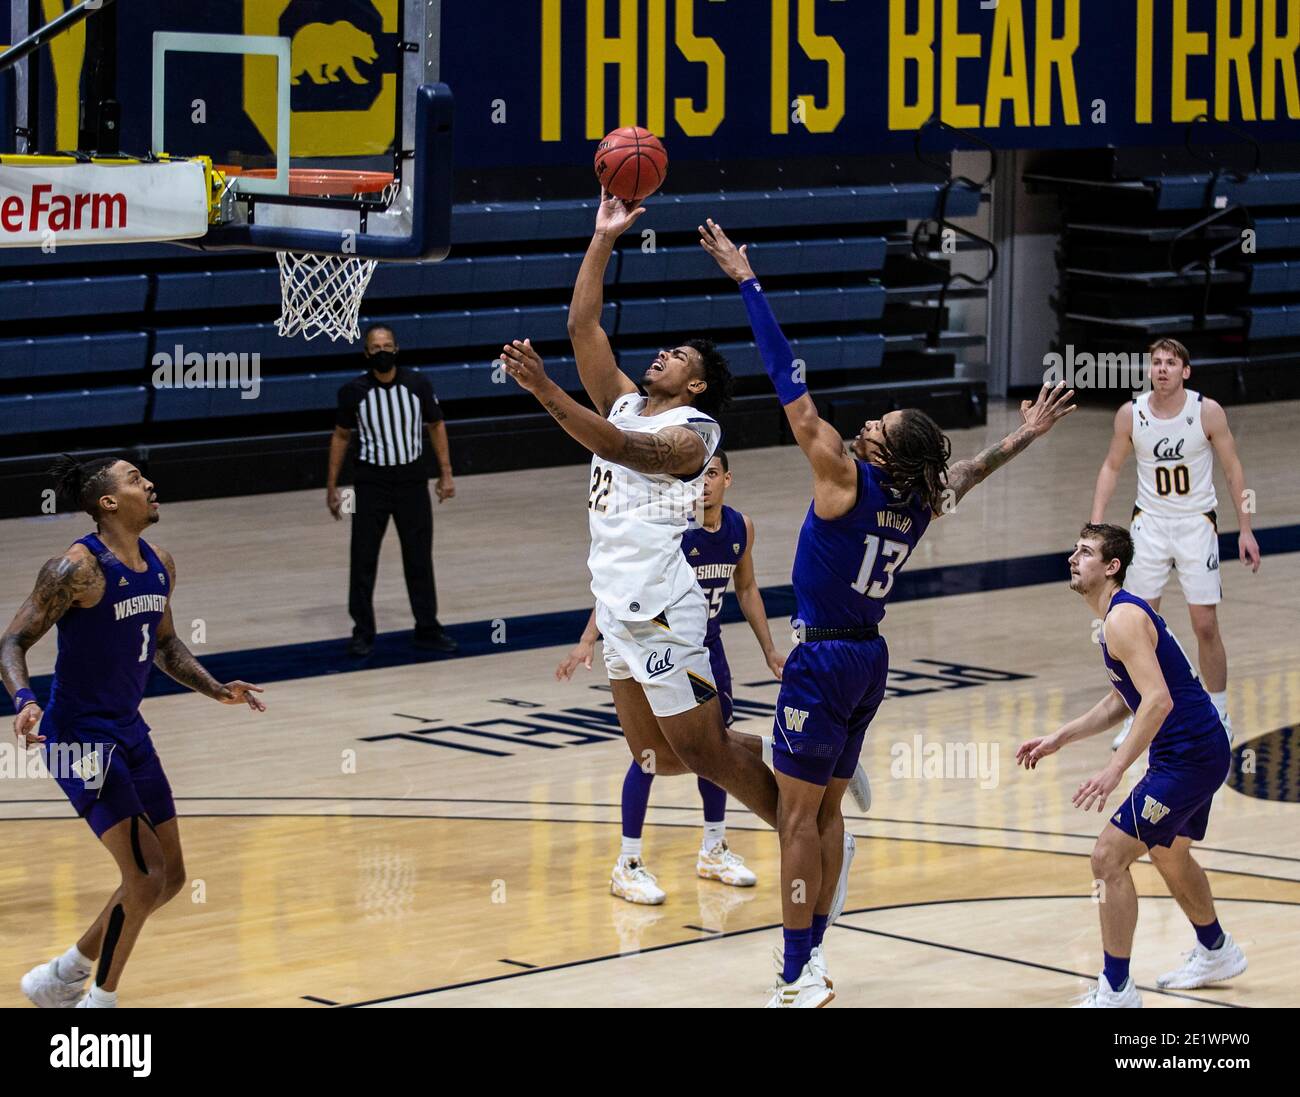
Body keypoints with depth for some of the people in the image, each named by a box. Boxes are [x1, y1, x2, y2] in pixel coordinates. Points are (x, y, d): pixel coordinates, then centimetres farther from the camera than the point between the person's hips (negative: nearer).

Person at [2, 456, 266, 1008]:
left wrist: (216, 689, 10)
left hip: (130, 733, 9)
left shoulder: (159, 564, 6)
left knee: (170, 878, 12)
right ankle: (98, 1001, 2)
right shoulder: (79, 567, -18)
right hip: (79, 738, -9)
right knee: (145, 879, -14)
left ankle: (63, 974, 27)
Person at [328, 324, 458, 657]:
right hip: (372, 482, -1)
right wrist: (332, 486, 2)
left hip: (412, 480, 1)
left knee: (419, 558, 7)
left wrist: (446, 473, 2)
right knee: (363, 560, 1)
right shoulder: (353, 391, -10)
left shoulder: (418, 384, -7)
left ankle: (427, 630, 18)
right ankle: (363, 633, 13)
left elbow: (436, 425, 6)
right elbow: (341, 436, 3)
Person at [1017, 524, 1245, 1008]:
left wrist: (1115, 769, -32)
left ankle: (1115, 990, -6)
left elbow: (1158, 700, -30)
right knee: (1169, 855, 31)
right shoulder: (1120, 614, 13)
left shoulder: (1123, 619, -19)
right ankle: (1215, 953, 52)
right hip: (1198, 751, 11)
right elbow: (1122, 700, 24)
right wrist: (1059, 738, 19)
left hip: (1188, 757, -11)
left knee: (1109, 857, -12)